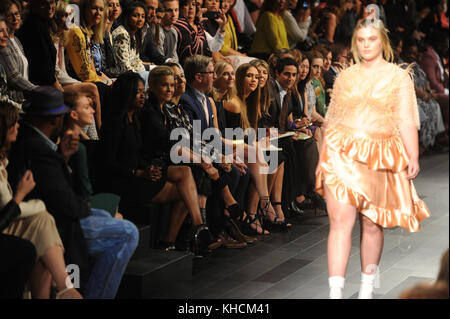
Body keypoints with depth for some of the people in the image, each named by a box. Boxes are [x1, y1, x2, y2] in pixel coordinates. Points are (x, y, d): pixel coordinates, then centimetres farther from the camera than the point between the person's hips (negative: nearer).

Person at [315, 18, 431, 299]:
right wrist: (323, 157, 13)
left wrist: (413, 157, -13)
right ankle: (335, 293, -12)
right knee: (340, 221, -9)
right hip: (341, 155, 1)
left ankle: (367, 286, 24)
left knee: (372, 223, 6)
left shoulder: (398, 76, 5)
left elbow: (406, 121, -3)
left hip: (379, 157, -1)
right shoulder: (344, 77, 12)